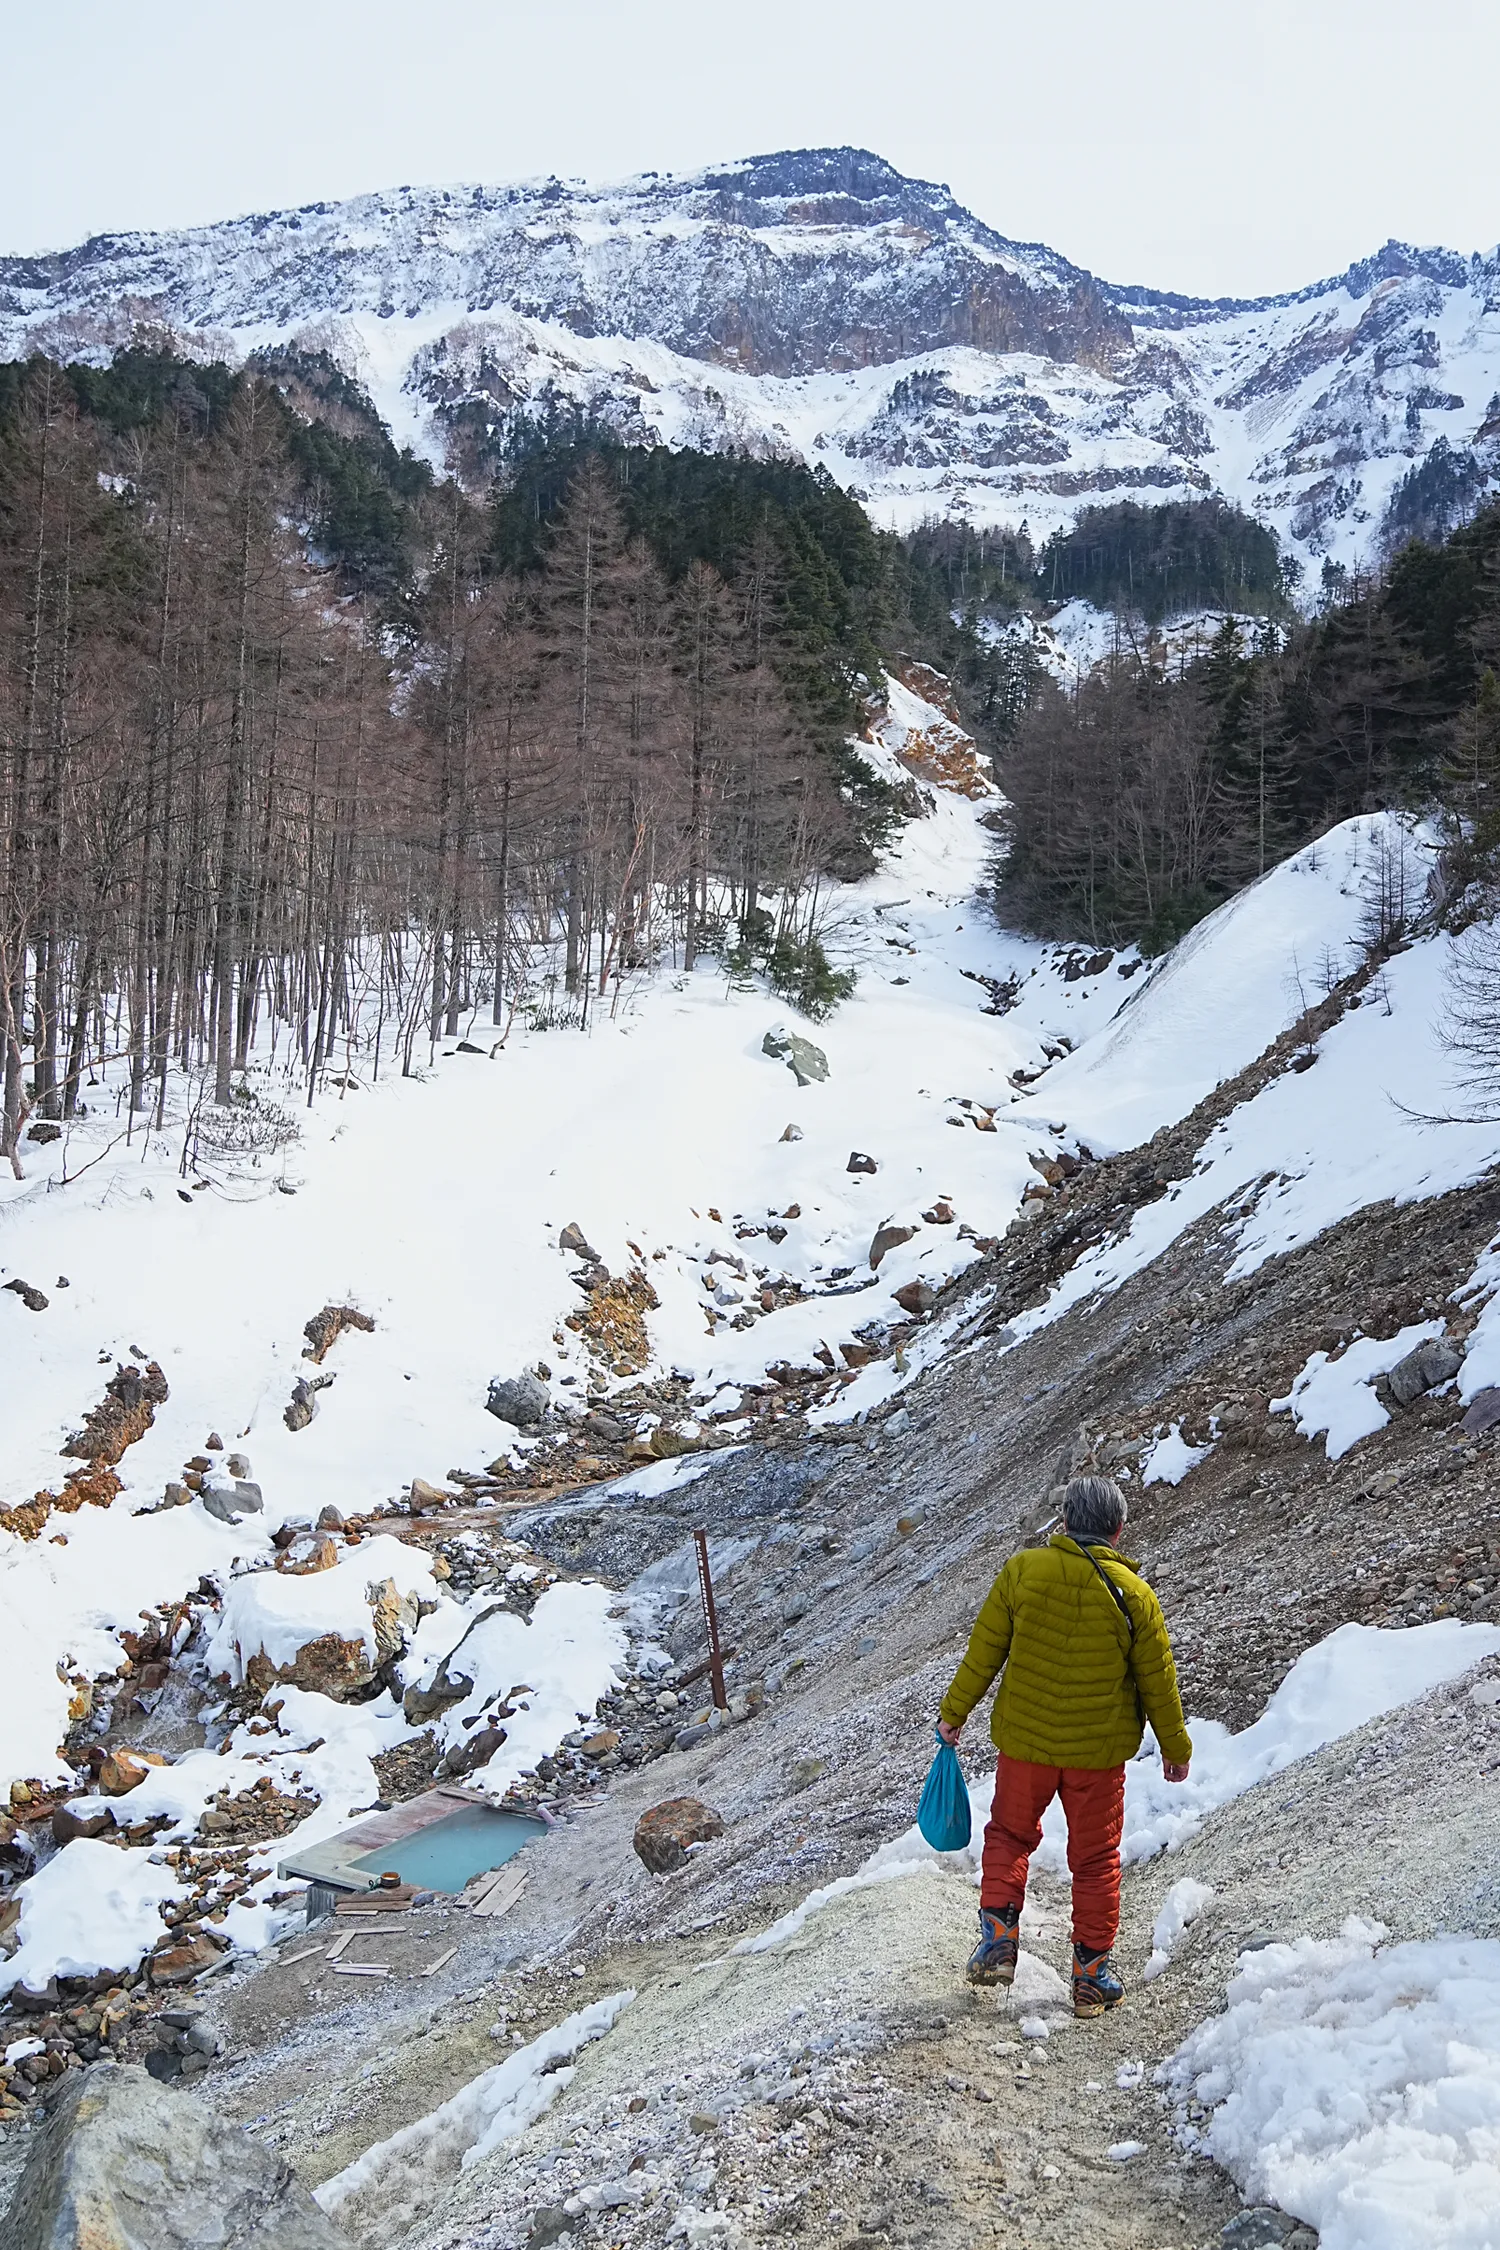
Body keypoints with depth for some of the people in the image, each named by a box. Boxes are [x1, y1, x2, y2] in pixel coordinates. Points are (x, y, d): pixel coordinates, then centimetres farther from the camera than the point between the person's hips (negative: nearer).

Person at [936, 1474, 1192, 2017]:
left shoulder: (1022, 1570, -10)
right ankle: (1092, 1978, 19)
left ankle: (999, 1938, 13)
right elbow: (1157, 1681, -1)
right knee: (1096, 1860, 14)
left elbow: (983, 1651, -4)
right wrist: (1175, 1747, 13)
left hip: (1025, 1740, 0)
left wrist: (953, 1714, 9)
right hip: (1099, 1750, 0)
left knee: (1009, 1834, 23)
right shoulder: (1133, 1594, -9)